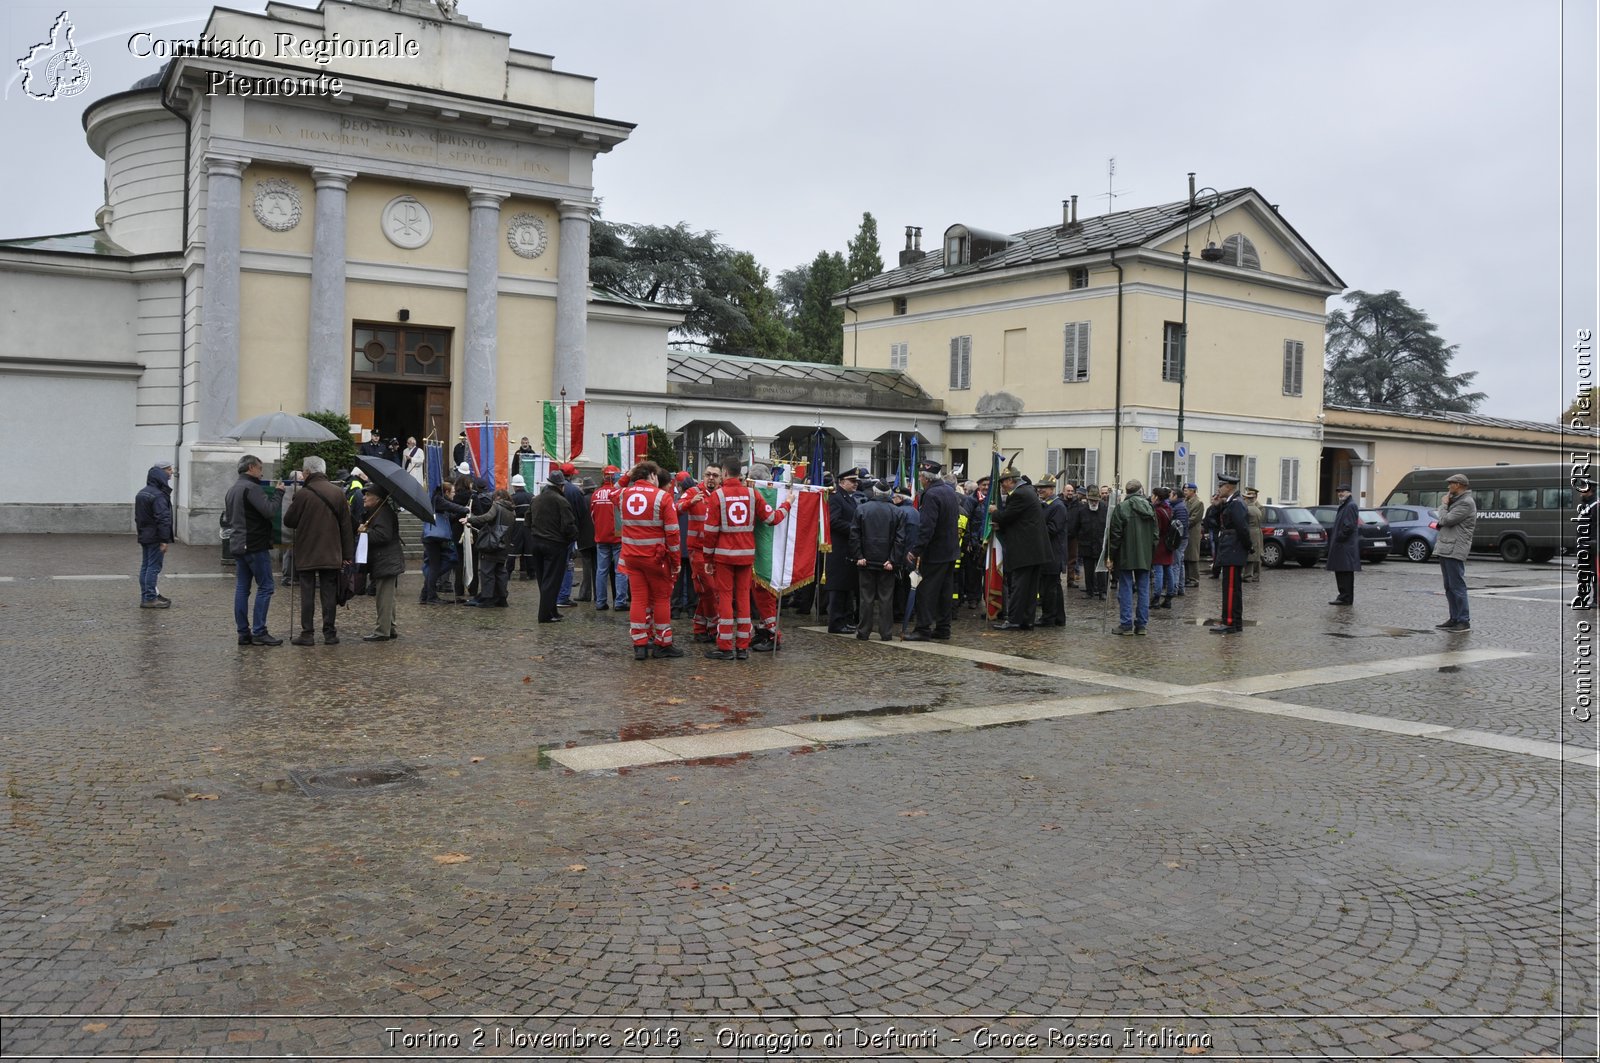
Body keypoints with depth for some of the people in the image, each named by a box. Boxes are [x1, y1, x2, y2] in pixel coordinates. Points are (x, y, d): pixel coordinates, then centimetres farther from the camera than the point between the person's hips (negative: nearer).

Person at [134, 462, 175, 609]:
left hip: (144, 536, 10)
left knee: (145, 566, 13)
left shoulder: (142, 493, 13)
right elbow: (163, 519, -22)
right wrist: (164, 540, -21)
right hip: (155, 537, -9)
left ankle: (146, 596, 20)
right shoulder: (159, 496, -18)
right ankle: (150, 598, -4)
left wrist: (141, 532, 22)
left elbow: (138, 516, 19)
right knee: (154, 567, -6)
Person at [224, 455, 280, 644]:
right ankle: (259, 632, -6)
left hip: (237, 546, 9)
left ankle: (243, 633, 9)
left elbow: (227, 517, 26)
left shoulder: (231, 490, 18)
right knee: (265, 587, -5)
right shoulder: (251, 488, -13)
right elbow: (269, 511, -24)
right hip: (255, 545, -9)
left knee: (242, 588, 8)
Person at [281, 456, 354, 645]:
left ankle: (307, 634, 5)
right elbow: (346, 526, 4)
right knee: (329, 594, 6)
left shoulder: (303, 494, -11)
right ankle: (330, 634, 8)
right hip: (331, 555, 3)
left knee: (307, 595, 3)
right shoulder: (337, 493, 3)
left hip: (307, 555, -3)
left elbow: (288, 521, -3)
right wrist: (348, 554, 8)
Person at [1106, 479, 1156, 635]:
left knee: (1125, 589, 0)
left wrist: (1110, 557, -5)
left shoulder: (1121, 507, -9)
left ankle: (1126, 625, 0)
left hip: (1126, 557, -4)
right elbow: (1155, 535, 12)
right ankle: (1141, 624, 10)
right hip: (1145, 557, 4)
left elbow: (1115, 535, -10)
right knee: (1143, 590, 8)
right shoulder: (1150, 508, 8)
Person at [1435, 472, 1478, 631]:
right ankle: (1454, 619, 17)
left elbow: (1446, 520, -16)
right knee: (1449, 587, 12)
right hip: (1445, 549, 10)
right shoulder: (1457, 501, 20)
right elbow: (1444, 521, 25)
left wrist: (1444, 504, -1)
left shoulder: (1466, 503, -10)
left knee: (1457, 586, -9)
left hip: (1454, 551, -10)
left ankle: (1464, 621, -7)